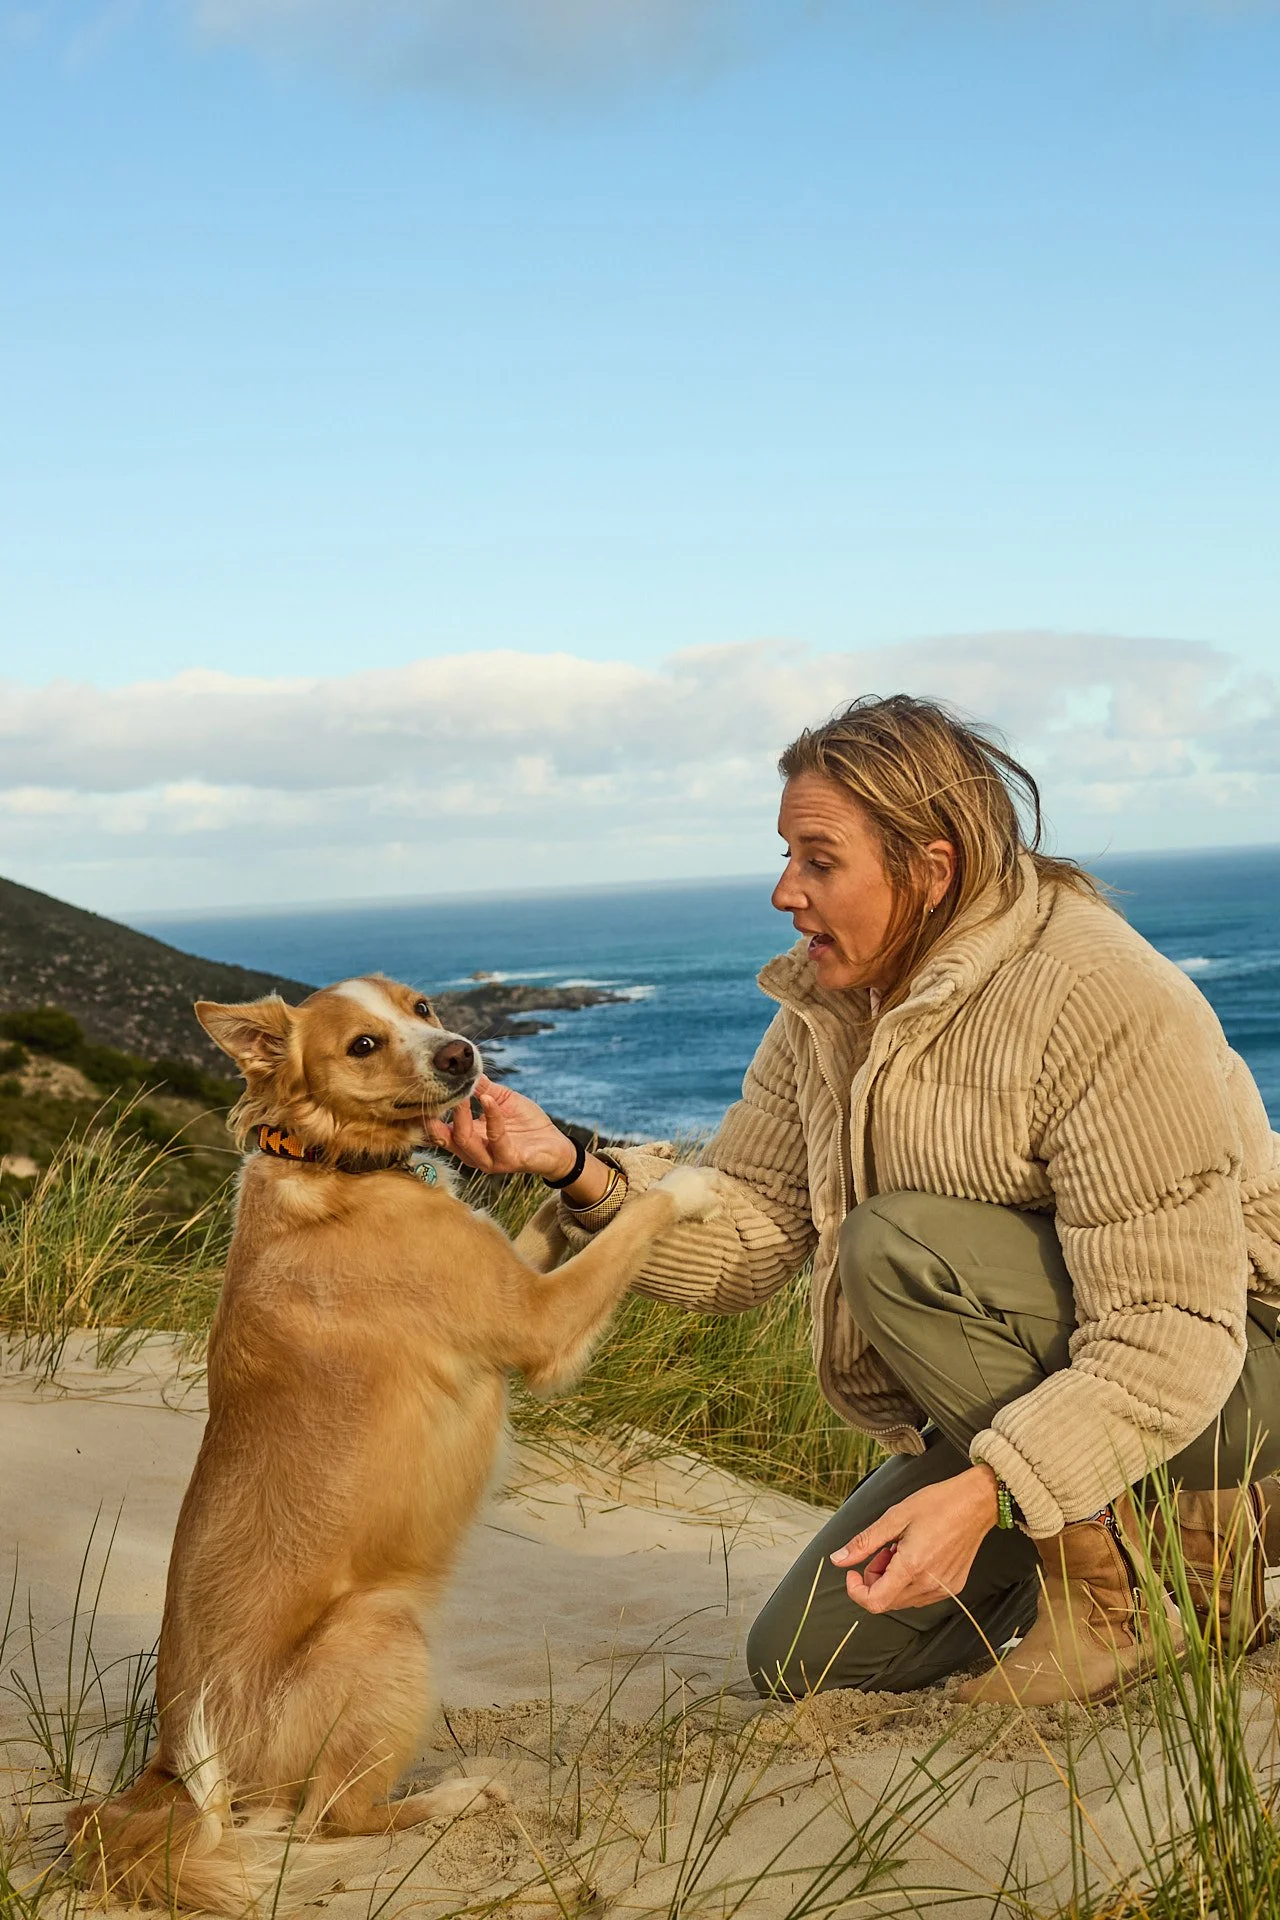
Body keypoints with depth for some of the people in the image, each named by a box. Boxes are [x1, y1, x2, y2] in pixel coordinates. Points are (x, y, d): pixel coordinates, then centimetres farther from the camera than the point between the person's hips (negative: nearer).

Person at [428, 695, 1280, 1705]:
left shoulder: (1100, 998, -27)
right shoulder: (829, 1005, -2)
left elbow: (1173, 1333, -31)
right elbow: (742, 1231, -4)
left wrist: (987, 1488, -41)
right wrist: (574, 1168, -21)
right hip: (1026, 1384, 8)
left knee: (898, 1247, -30)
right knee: (800, 1661, 4)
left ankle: (1112, 1584, -13)